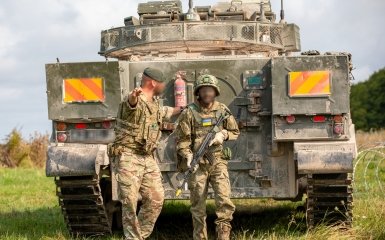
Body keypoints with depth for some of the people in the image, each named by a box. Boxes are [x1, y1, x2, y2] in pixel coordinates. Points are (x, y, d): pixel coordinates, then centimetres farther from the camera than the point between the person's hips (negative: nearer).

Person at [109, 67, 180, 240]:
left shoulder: (154, 103, 15)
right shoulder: (135, 102, -14)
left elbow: (163, 112, 39)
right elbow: (131, 104, -40)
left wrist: (181, 109, 56)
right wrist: (133, 97, -65)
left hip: (148, 159, 8)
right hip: (128, 158, -8)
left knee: (156, 199, 4)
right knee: (130, 202, -9)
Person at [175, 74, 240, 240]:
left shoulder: (222, 110, 6)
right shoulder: (189, 113, -2)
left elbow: (235, 132, 15)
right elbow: (182, 140, -4)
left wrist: (223, 135, -6)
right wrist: (188, 156, -20)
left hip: (218, 163, 1)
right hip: (198, 165, -1)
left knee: (225, 201, -14)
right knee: (198, 206, 5)